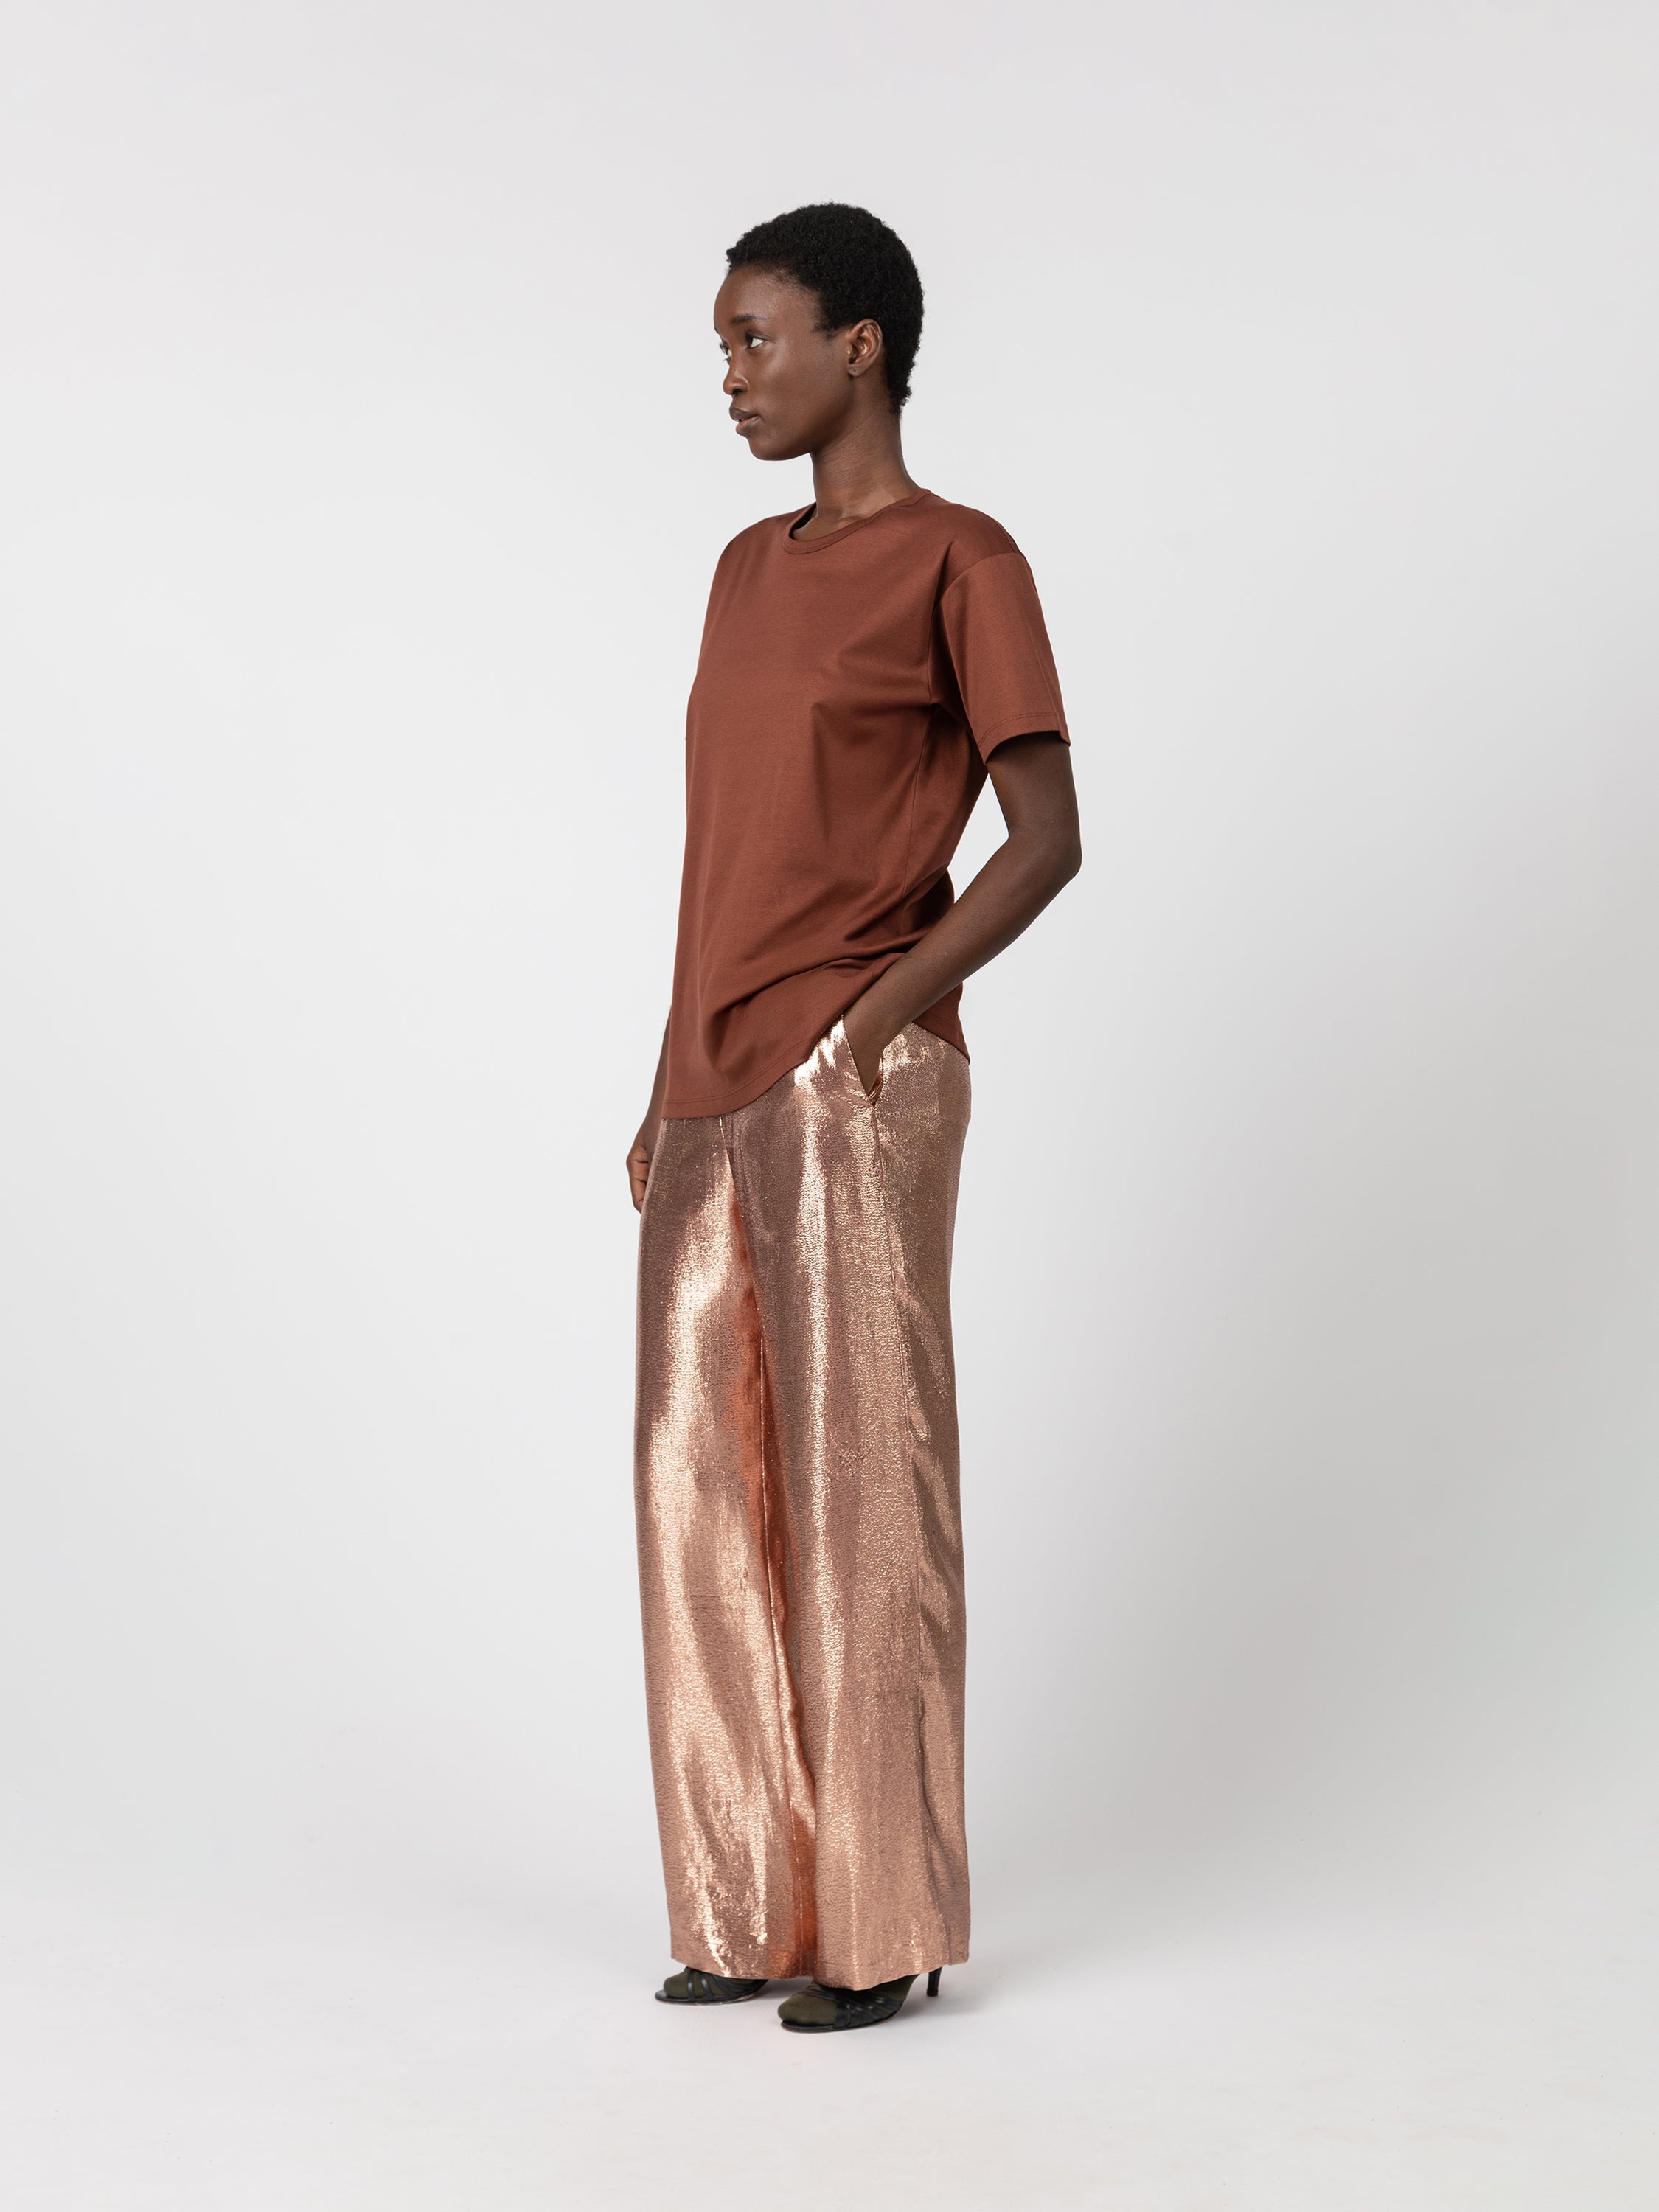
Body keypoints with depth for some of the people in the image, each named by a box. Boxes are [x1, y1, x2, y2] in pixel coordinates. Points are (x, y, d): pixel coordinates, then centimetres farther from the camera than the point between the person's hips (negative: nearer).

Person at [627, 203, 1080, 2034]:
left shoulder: (959, 563, -4)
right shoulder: (749, 572, 17)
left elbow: (1046, 842, -7)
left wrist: (882, 1007, -16)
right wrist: (670, 1094, 15)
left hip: (854, 1085, -7)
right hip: (715, 1091, 7)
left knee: (860, 1485, -2)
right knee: (708, 1487, 8)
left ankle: (881, 1922, 8)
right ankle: (758, 1904, 18)